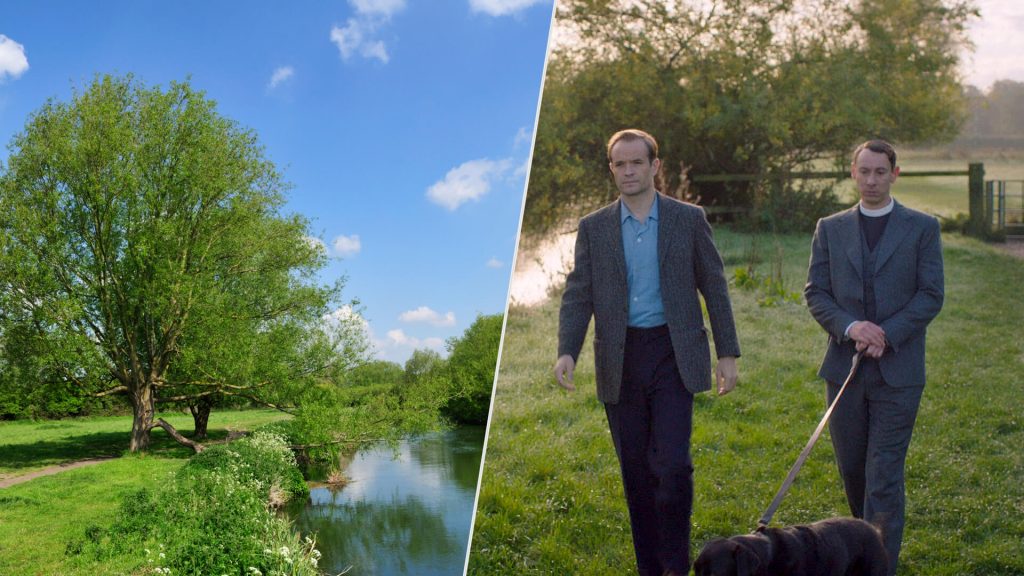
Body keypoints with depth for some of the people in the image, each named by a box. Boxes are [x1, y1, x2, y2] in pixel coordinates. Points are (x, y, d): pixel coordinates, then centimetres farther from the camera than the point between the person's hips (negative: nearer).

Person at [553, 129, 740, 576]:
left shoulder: (689, 219, 2)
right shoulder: (594, 228, 6)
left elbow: (715, 288, 5)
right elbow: (578, 295, 2)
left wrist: (728, 353, 2)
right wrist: (567, 351, -13)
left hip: (673, 355, -2)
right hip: (620, 360, 2)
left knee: (673, 466, -11)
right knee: (636, 471, 8)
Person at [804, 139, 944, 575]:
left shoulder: (922, 228, 3)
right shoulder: (830, 228, 9)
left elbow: (931, 295, -3)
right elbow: (815, 292, 4)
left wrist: (887, 336, -15)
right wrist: (850, 327, -13)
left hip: (897, 371, -3)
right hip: (845, 367, 3)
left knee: (884, 476, -5)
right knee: (852, 469, 13)